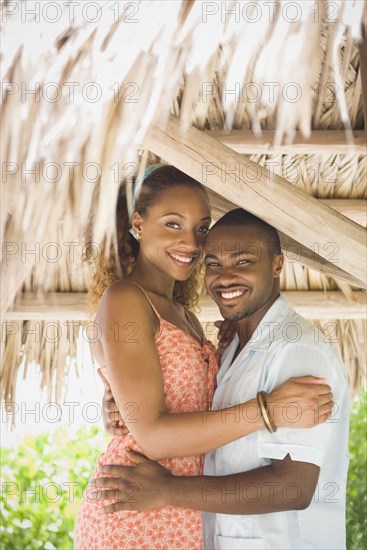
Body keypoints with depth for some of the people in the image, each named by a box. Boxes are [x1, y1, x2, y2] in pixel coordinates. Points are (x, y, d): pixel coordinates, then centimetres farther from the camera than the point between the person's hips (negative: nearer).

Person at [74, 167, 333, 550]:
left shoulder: (183, 315, 13)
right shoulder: (124, 299, -13)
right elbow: (151, 435, -20)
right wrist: (267, 410, -23)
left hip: (184, 517, 8)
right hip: (134, 519, -8)